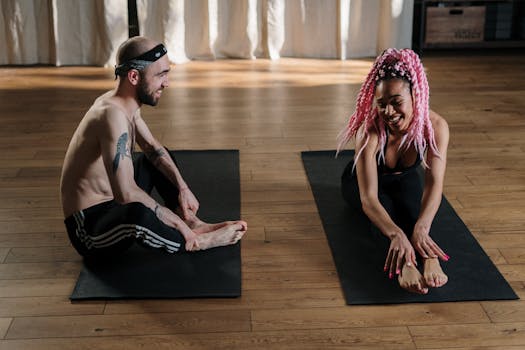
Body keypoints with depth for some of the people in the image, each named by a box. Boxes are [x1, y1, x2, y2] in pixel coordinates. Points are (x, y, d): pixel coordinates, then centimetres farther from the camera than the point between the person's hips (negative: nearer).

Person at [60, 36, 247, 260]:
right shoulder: (113, 114, -28)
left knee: (158, 158, 23)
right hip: (88, 231, -10)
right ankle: (193, 243, -14)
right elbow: (126, 193, -36)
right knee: (137, 212, -41)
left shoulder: (124, 103, 1)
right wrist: (175, 220, -25)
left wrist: (182, 187, 4)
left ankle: (193, 223, 6)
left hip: (111, 204, 10)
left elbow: (152, 147, 17)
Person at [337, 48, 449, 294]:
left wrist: (421, 227, -63)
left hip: (403, 180, 3)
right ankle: (404, 264, -59)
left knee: (412, 208, -32)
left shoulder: (435, 126, -32)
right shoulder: (370, 131, -40)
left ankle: (429, 258, -56)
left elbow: (434, 184, -42)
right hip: (361, 181, -3)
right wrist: (396, 234, -68)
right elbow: (368, 198, -48)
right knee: (384, 209, -36)